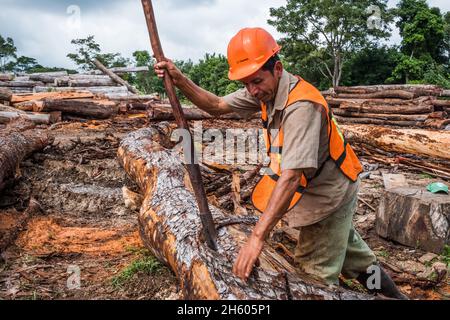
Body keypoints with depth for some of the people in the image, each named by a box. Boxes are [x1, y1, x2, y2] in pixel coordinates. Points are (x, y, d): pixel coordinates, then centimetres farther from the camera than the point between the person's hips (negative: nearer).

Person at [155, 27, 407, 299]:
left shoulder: (301, 106, -34)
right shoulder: (266, 89, -8)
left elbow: (291, 176, -40)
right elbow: (217, 106, -1)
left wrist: (258, 237, -41)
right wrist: (179, 79, -14)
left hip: (329, 195, -9)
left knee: (316, 273, 1)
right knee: (345, 247, 26)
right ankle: (391, 291, 48)